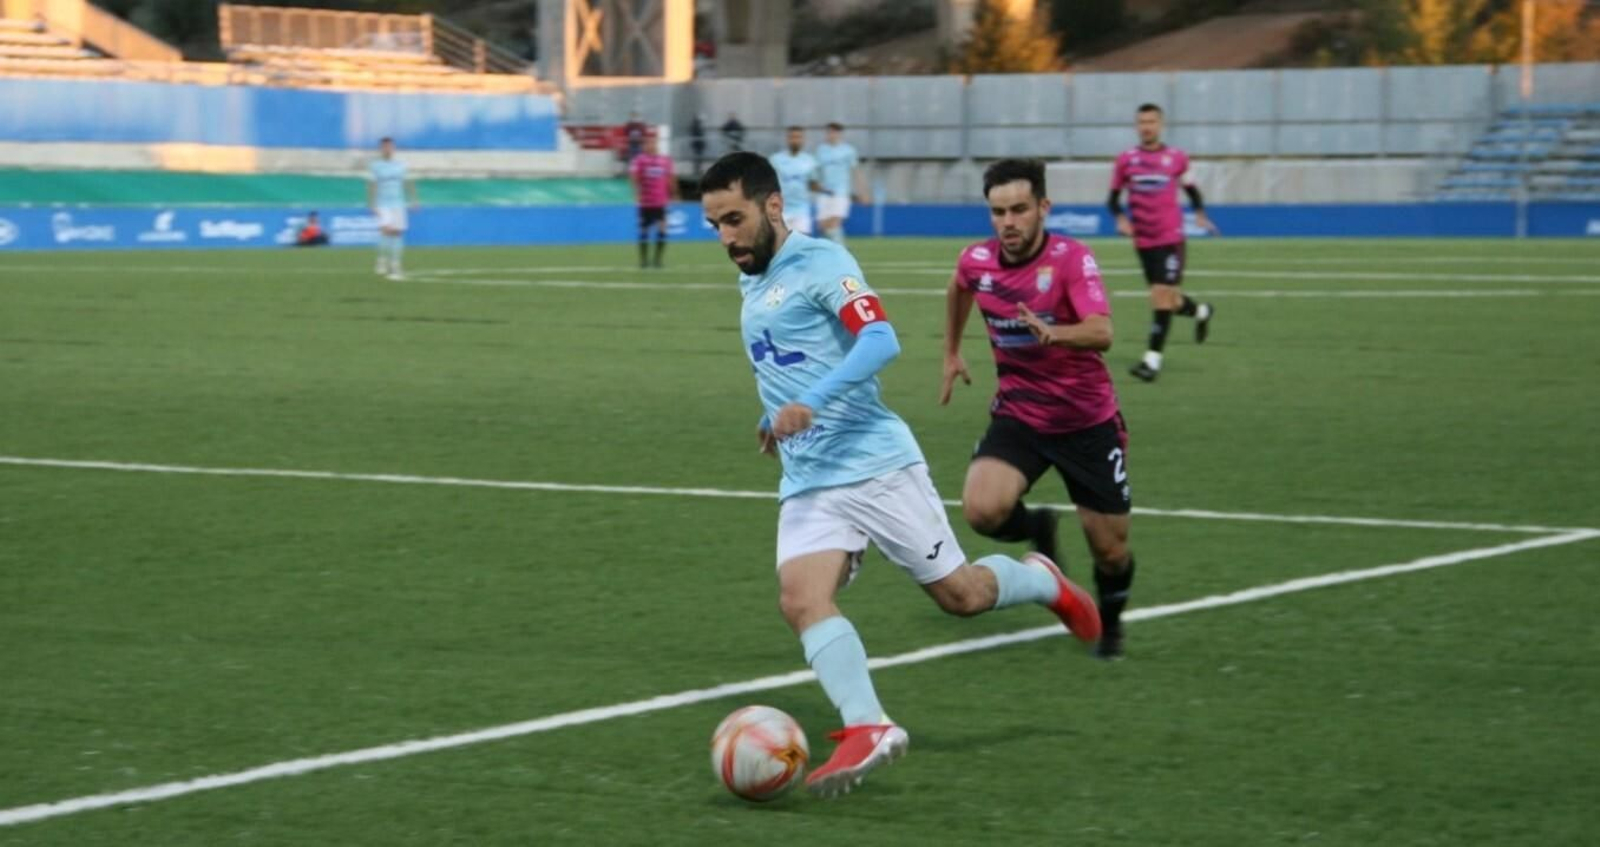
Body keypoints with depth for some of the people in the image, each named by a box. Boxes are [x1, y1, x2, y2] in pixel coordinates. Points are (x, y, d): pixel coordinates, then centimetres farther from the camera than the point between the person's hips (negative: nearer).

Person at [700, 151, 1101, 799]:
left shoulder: (820, 262, -10)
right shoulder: (751, 283, 16)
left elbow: (880, 340, -25)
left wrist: (810, 403, -35)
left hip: (876, 462, -7)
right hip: (807, 482, 7)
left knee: (960, 594, 2)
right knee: (800, 597, -19)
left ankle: (1042, 582, 33)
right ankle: (868, 729, -28)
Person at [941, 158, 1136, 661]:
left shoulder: (1071, 259, -19)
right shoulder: (976, 262, -6)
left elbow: (1101, 333, -35)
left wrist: (1053, 333, -54)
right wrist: (951, 353, 26)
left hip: (1088, 421, -3)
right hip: (1017, 416, 3)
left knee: (1110, 549, 2)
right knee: (982, 511, -24)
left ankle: (1110, 623, 37)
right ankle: (1037, 530, 12)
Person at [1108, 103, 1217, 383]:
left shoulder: (1176, 158, 0)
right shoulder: (1126, 159, 2)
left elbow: (1191, 188, 15)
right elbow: (1113, 198, 8)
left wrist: (1199, 213, -1)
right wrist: (1121, 218, -11)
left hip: (1170, 238, -3)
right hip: (1143, 241, 3)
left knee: (1162, 295, -12)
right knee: (1166, 297, 12)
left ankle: (1153, 360, -9)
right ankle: (1200, 312, 45)